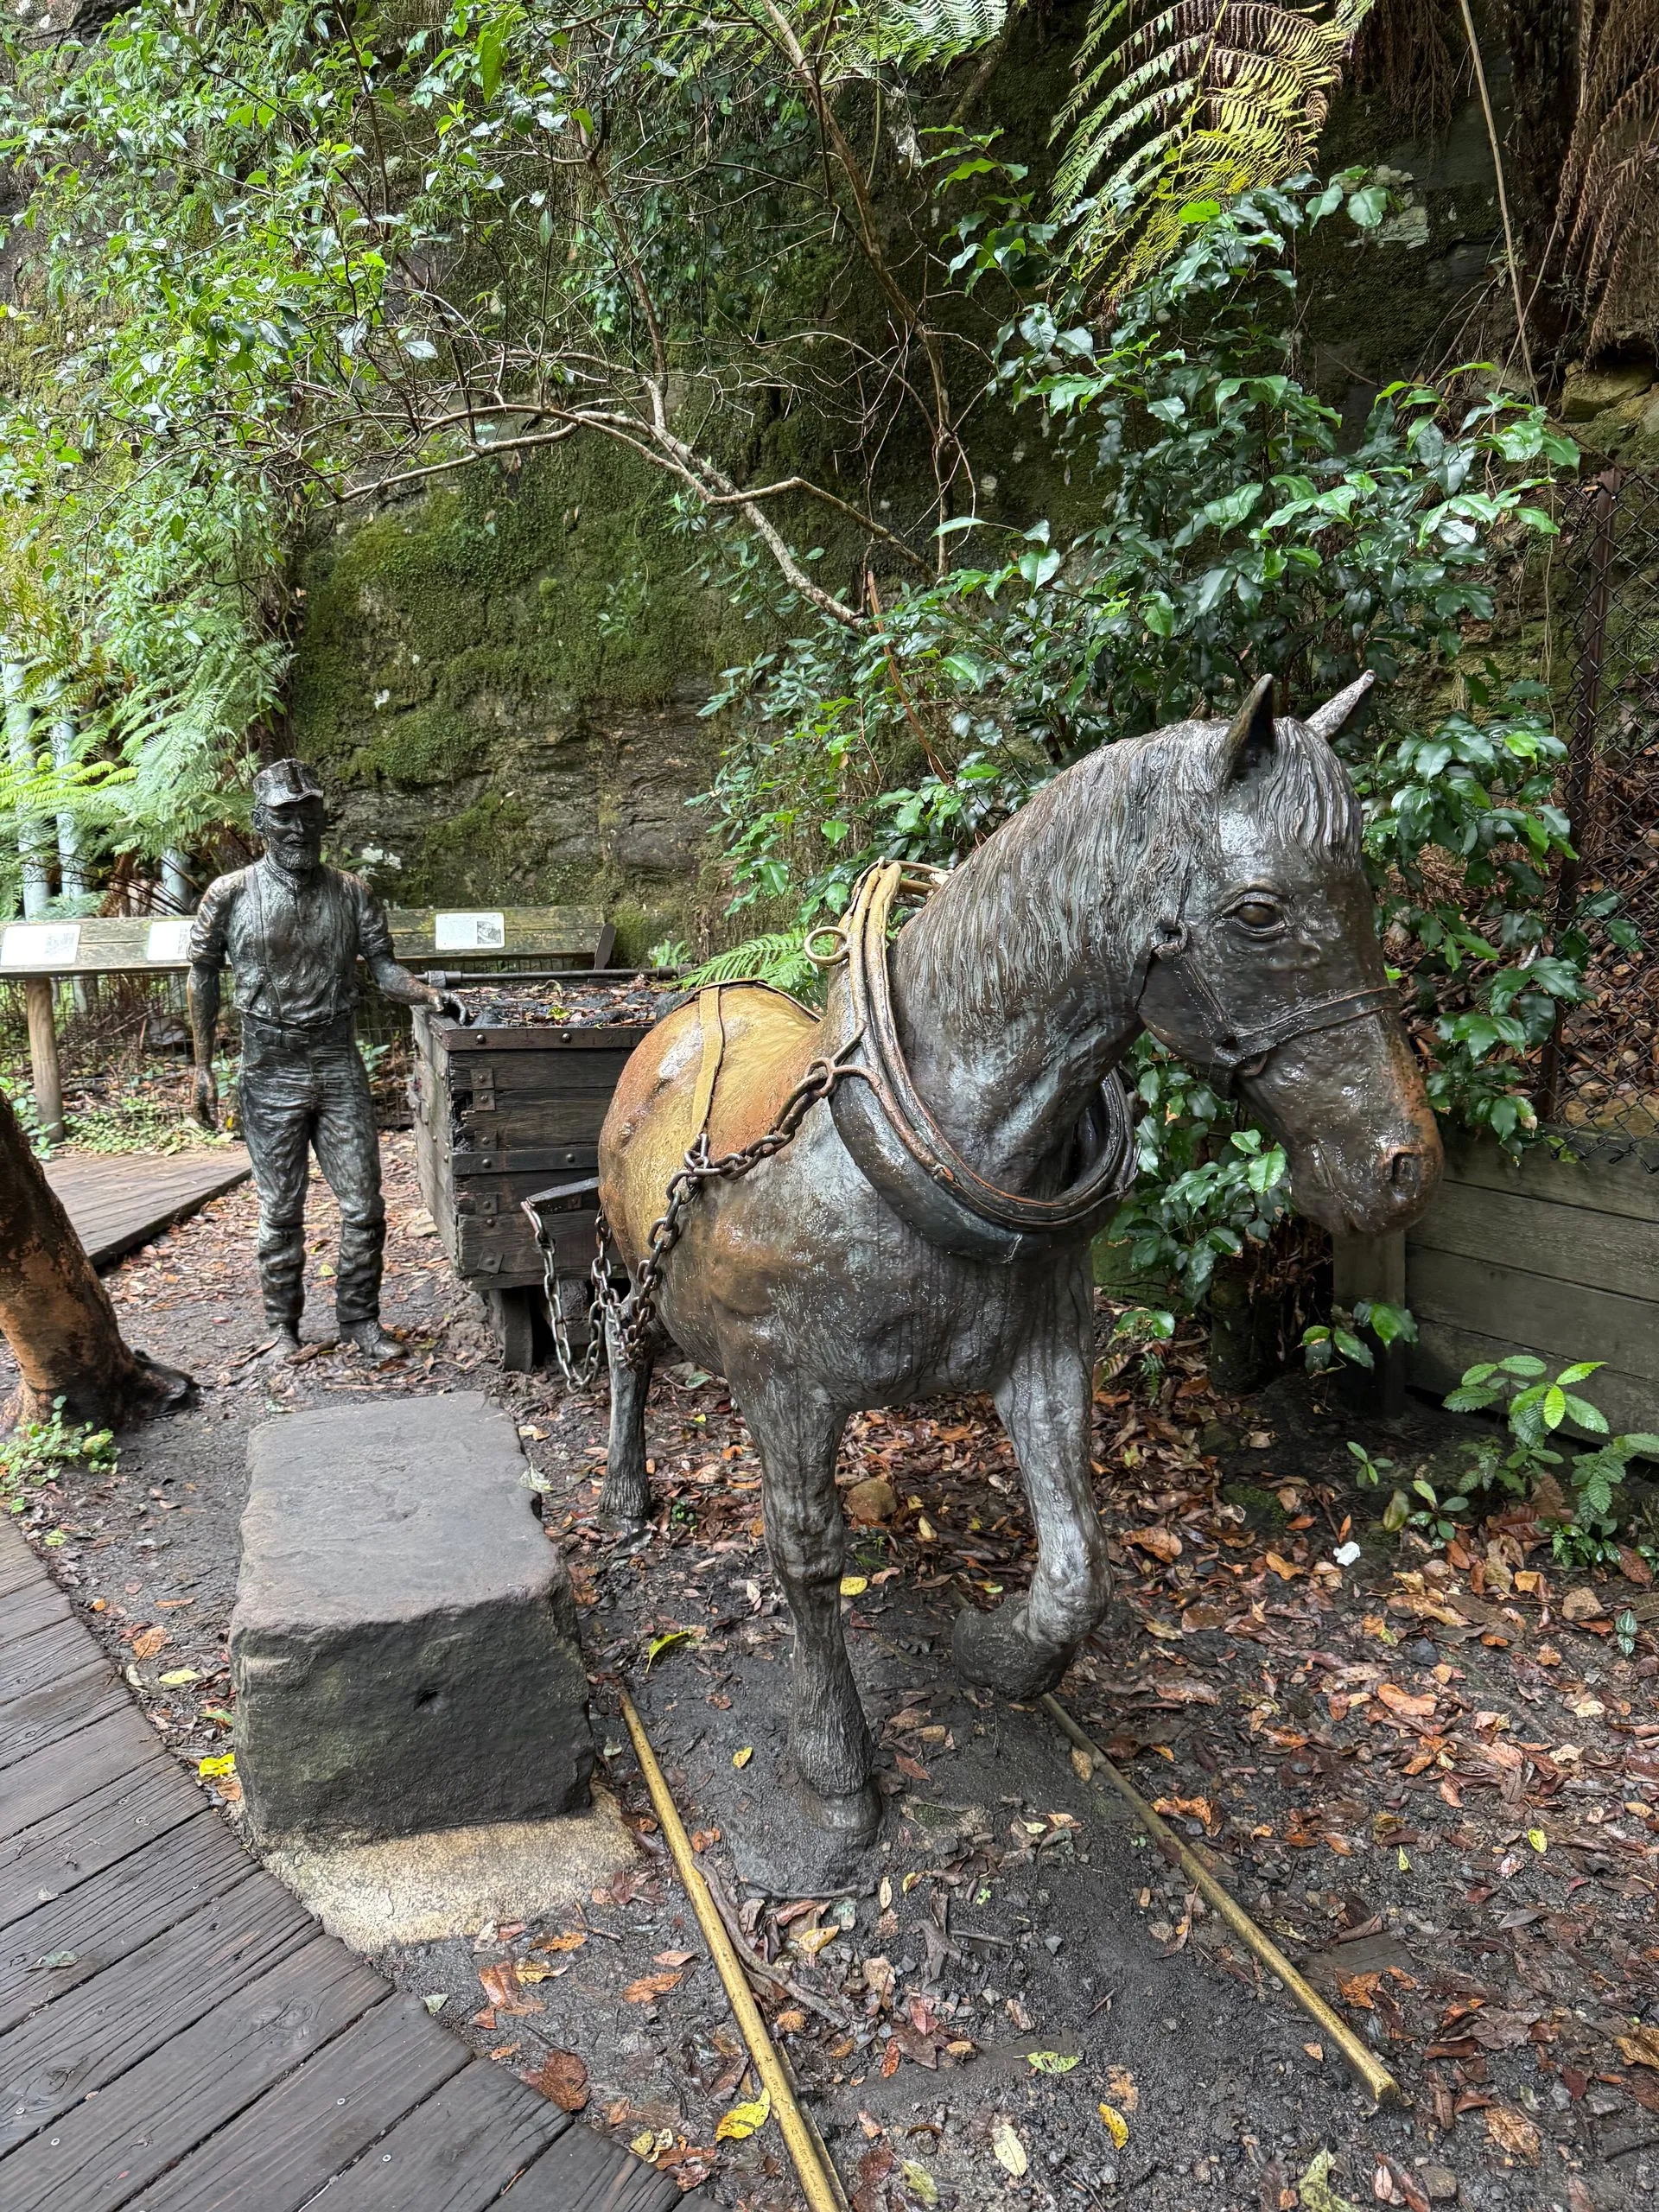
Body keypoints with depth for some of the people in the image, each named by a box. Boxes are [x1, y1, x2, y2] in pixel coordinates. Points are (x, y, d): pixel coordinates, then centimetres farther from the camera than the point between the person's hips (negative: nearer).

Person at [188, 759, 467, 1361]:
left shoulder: (352, 893, 3)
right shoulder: (230, 895, -2)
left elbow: (385, 970, 2)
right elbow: (203, 978, 5)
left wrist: (431, 995, -18)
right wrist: (203, 1067, 3)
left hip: (339, 1066, 2)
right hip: (270, 1073, -2)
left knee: (364, 1205, 2)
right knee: (281, 1211, 7)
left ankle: (360, 1318, 19)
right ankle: (284, 1327, 23)